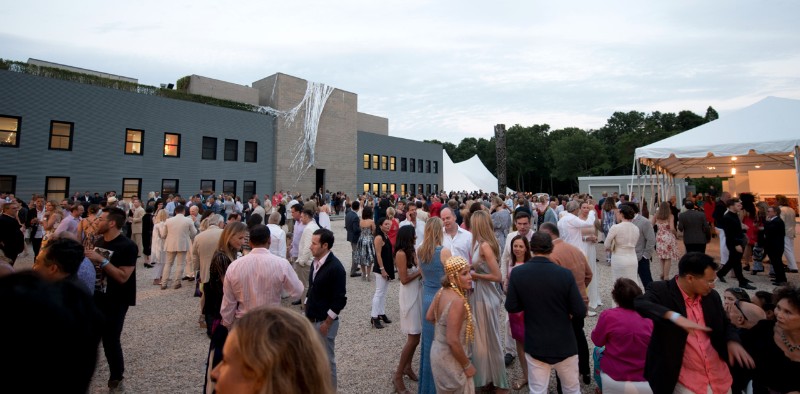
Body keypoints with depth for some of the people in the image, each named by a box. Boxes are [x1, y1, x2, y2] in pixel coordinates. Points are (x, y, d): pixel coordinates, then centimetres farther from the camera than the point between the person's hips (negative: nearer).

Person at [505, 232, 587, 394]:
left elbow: (511, 307, -7)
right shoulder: (565, 274, -17)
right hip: (563, 343, 0)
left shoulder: (517, 273, -14)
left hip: (535, 344, 0)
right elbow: (580, 311, -13)